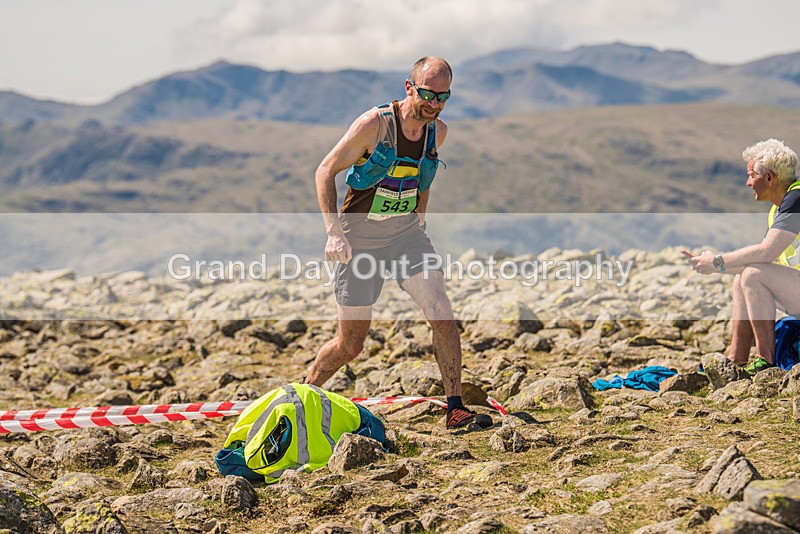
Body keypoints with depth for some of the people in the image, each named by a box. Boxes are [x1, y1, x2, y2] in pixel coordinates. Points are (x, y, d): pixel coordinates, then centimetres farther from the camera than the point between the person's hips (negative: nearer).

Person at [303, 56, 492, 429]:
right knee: (350, 345, 3)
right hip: (360, 236, -4)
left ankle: (455, 410, -7)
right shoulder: (374, 124, -17)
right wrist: (334, 232, -18)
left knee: (442, 316, -14)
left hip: (406, 232, 4)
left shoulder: (438, 131, -1)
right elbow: (325, 172, -10)